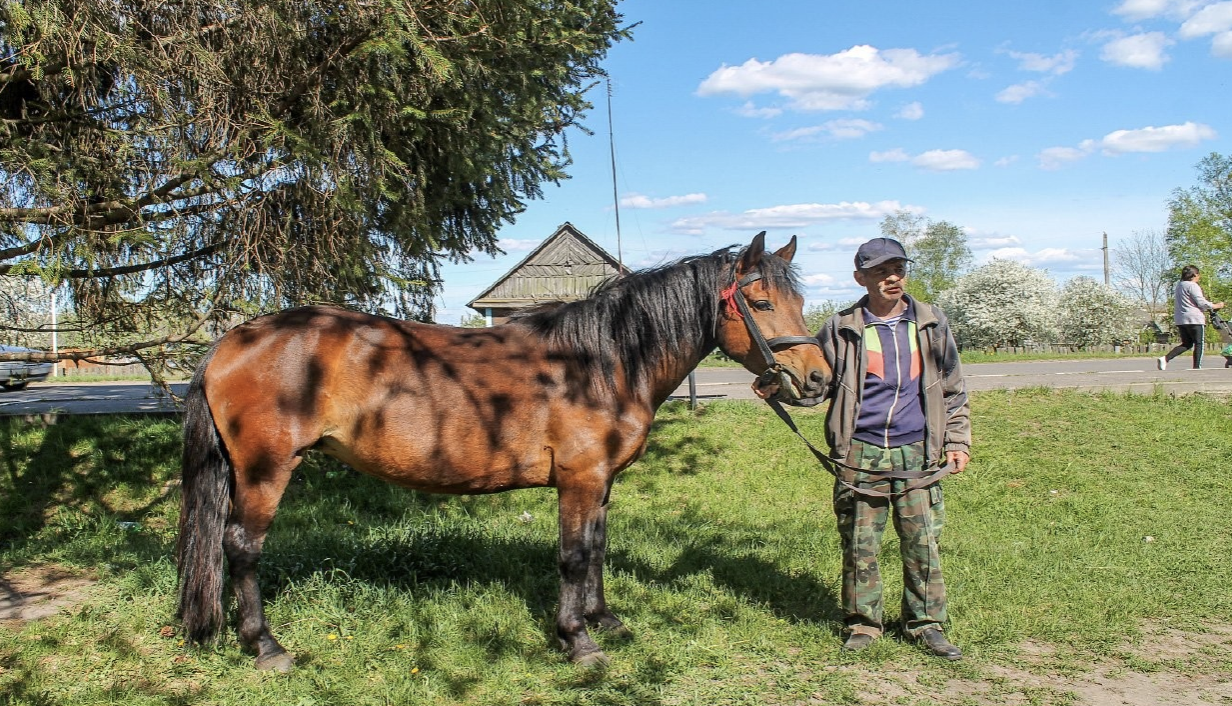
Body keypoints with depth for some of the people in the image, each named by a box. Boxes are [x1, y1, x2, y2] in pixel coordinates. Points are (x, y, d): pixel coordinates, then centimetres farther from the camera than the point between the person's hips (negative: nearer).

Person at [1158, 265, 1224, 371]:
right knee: (1199, 343, 1)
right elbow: (1201, 303, -14)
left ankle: (1165, 358, -8)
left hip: (1180, 319, 8)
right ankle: (1196, 367, -3)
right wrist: (1216, 306, 1)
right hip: (1194, 318, -8)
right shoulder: (1192, 285, -9)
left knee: (1186, 344, 10)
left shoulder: (1179, 285, 18)